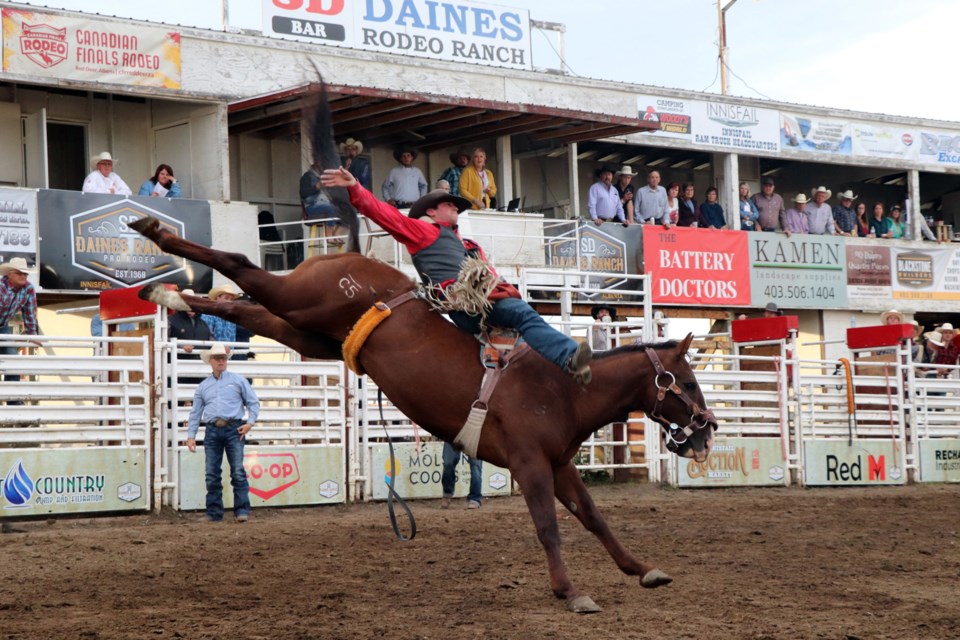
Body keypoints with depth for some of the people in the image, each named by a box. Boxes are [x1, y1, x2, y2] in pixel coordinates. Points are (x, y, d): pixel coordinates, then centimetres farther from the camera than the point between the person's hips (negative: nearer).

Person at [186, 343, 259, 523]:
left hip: (234, 429, -3)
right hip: (212, 431, 3)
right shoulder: (203, 386, 17)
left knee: (238, 471, -10)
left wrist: (250, 422, -5)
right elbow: (195, 412, 17)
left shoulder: (238, 380, 10)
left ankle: (242, 511, -9)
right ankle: (214, 513, 7)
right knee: (212, 474, 2)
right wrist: (191, 435, 8)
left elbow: (253, 402, 10)